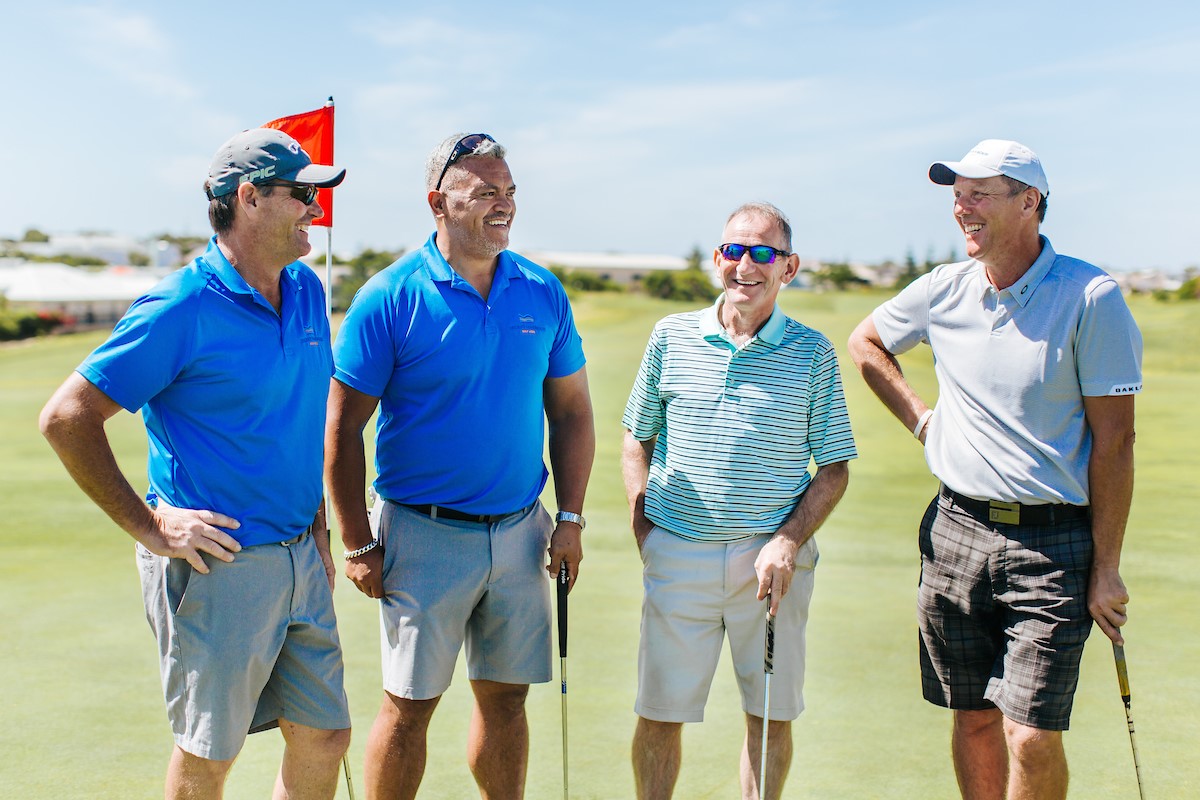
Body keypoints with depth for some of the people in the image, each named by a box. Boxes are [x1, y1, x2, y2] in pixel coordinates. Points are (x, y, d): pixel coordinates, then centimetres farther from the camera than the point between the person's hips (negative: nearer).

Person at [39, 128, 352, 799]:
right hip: (217, 563, -7)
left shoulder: (307, 291, 7)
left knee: (325, 738, 13)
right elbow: (66, 418, -14)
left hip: (299, 560, 7)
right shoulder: (183, 308, -15)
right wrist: (148, 526, -13)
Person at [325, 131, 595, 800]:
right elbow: (343, 429, -8)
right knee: (410, 704, 5)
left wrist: (571, 518, 3)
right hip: (425, 536, -4)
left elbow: (572, 410, 9)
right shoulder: (390, 299, -10)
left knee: (506, 696, 13)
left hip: (520, 534, 4)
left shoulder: (544, 293, 3)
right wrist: (359, 545, -9)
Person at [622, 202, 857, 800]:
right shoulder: (671, 336, 4)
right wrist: (643, 527, 2)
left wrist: (789, 541, -11)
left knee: (771, 717, 9)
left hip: (773, 558, 0)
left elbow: (834, 469, 3)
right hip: (677, 554, 1)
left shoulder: (812, 352, 1)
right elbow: (637, 440, 13)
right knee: (660, 715, 6)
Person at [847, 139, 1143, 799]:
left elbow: (1114, 440, -8)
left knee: (1031, 737, -7)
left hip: (1052, 544, -4)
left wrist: (1106, 569, -8)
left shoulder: (1090, 297, -8)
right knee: (973, 719, 12)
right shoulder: (944, 289, 5)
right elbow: (865, 342, 25)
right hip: (956, 529, 4)